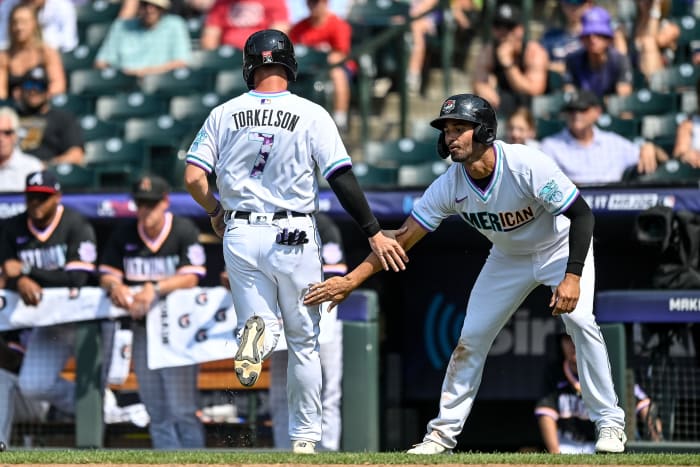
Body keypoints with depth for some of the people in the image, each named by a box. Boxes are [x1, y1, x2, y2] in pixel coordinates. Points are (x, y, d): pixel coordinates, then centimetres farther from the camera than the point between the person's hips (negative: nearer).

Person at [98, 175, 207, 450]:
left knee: (182, 410, -9)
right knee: (156, 412, 7)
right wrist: (116, 286, -17)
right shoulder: (124, 235, 5)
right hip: (142, 328, 5)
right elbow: (107, 274, 7)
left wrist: (155, 289, -30)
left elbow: (190, 277, -17)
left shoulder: (184, 231, -8)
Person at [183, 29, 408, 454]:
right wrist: (374, 233, -4)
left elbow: (193, 178, -3)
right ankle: (305, 438, 13)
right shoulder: (312, 115, -6)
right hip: (294, 237, -1)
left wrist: (216, 212, 16)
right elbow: (342, 179, -10)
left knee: (263, 322, 11)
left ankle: (257, 332, -27)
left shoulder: (224, 115, 1)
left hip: (240, 235, 1)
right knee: (304, 341, 12)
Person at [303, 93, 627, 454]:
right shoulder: (450, 185, -21)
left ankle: (610, 423, -13)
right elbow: (406, 235, -18)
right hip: (508, 258, 5)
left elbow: (582, 214, -30)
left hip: (559, 248, -5)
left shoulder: (528, 166, -34)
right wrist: (352, 279, -26)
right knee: (471, 337, -1)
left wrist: (572, 276, -40)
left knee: (580, 320, -24)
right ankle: (444, 432, 11)